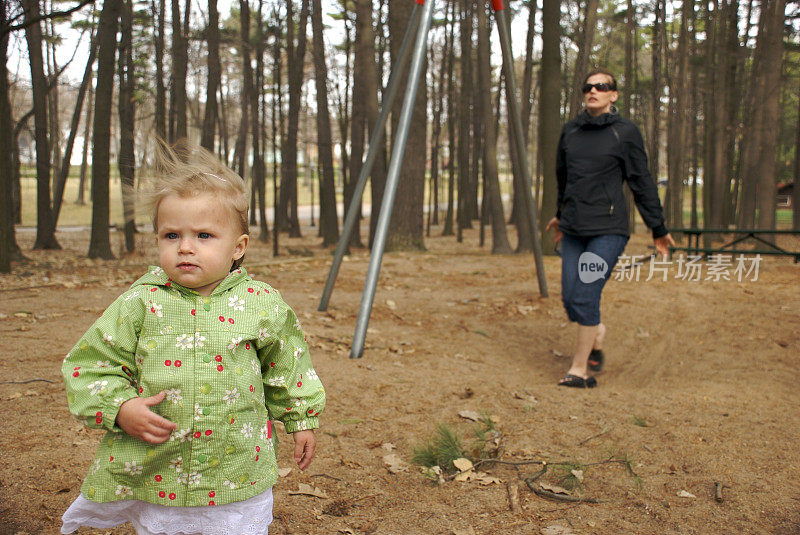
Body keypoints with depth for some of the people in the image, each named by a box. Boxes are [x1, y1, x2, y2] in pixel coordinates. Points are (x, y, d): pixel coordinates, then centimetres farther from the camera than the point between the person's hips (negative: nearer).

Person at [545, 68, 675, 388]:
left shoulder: (625, 133, -2)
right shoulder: (570, 131, 10)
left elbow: (642, 183, 1)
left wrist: (658, 228, 5)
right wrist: (561, 215, 36)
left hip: (609, 229, -5)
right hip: (573, 230, 5)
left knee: (586, 296, -11)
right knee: (570, 299, 3)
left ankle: (579, 369, 3)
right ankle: (597, 334, 35)